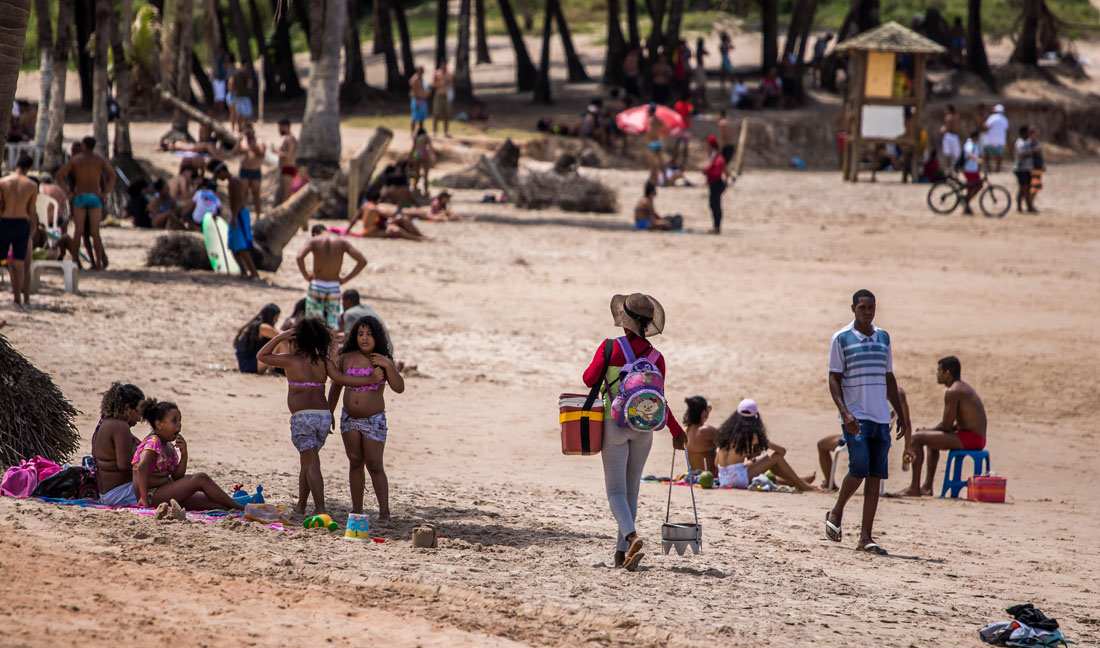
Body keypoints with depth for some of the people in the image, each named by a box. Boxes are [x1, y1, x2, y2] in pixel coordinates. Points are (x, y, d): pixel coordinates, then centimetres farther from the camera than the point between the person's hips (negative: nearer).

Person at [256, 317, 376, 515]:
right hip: (324, 416, 5)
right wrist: (371, 380, -2)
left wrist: (280, 337, 9)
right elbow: (341, 379, -6)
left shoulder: (291, 360, -3)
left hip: (302, 417, -5)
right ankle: (301, 505, 28)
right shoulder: (324, 362, 6)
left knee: (312, 464, -10)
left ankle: (320, 509, -18)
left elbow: (261, 356, 8)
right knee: (305, 461, 20)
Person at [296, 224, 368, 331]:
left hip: (317, 286, -2)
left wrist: (305, 275, -3)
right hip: (334, 287, 2)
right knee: (333, 328, 5)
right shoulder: (342, 242, 7)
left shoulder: (314, 241, 0)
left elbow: (300, 257, -18)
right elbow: (363, 261, 2)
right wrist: (345, 279, 7)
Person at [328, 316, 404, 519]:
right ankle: (357, 509, 13)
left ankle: (384, 510, -3)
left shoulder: (384, 361, -6)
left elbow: (399, 388, -17)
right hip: (349, 419, 4)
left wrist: (387, 365, -28)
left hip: (374, 420, -4)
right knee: (355, 463, 8)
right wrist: (329, 414, 13)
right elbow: (336, 386, 13)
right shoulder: (346, 358, 1)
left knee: (374, 466, -7)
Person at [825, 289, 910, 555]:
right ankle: (836, 514, 10)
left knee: (876, 475, 0)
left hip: (881, 417, 5)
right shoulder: (841, 339, -1)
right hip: (855, 416, -5)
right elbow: (834, 379, -4)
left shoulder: (883, 338, 14)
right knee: (859, 468, -16)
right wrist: (844, 412, -16)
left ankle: (866, 536, 2)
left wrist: (901, 414, 17)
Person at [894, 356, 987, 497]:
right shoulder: (965, 388, 18)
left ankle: (914, 488, -9)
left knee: (917, 438, -11)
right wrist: (928, 430, 14)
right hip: (978, 439, 11)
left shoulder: (952, 392, -15)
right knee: (932, 439, 34)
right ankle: (927, 487, 33)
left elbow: (946, 425, -17)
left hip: (969, 438, -11)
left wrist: (927, 430, 1)